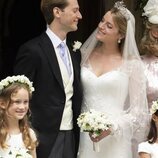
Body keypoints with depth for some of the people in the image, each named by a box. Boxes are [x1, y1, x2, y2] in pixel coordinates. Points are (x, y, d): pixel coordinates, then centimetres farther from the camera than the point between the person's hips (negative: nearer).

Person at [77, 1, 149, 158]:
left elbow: (138, 110, -4)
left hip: (115, 142, -3)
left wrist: (112, 127, -17)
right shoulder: (85, 56, 6)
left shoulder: (132, 64, -4)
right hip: (85, 137, 3)